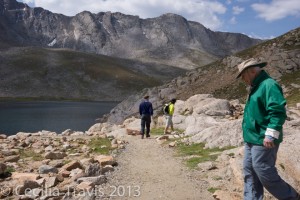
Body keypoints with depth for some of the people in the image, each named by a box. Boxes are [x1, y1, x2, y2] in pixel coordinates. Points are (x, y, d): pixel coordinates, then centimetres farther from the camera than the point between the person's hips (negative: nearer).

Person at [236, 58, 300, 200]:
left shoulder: (269, 85, -16)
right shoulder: (256, 87, 16)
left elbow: (277, 111, -24)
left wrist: (271, 135, -27)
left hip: (263, 141, -10)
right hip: (252, 139, 10)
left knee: (265, 173, -3)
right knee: (249, 172, 13)